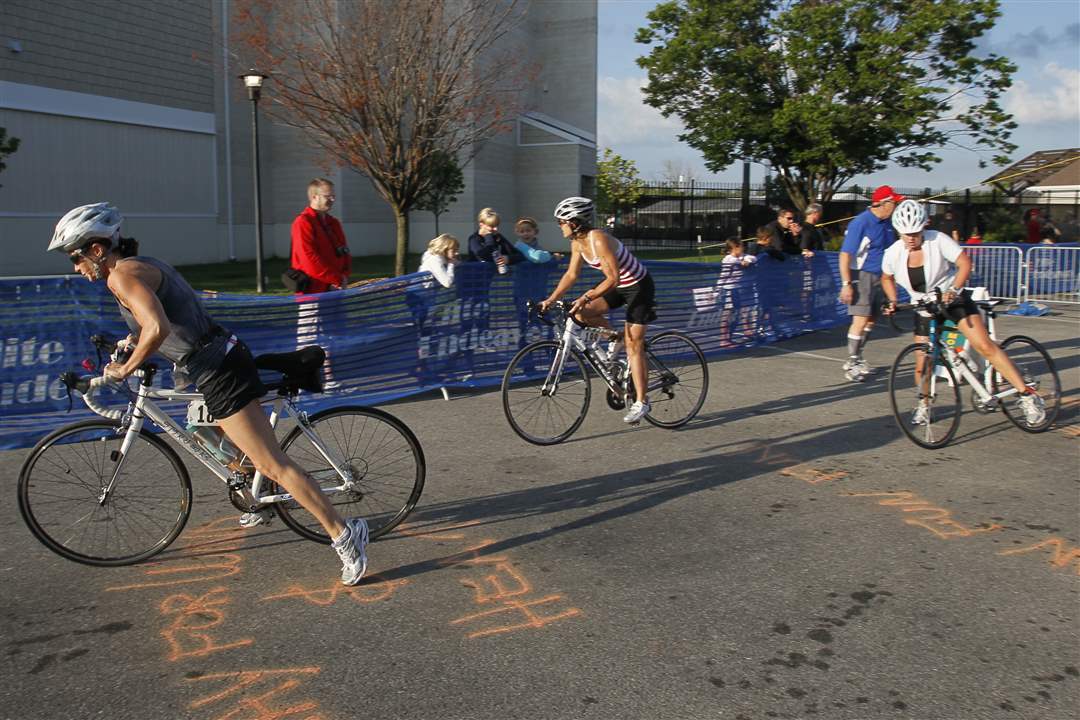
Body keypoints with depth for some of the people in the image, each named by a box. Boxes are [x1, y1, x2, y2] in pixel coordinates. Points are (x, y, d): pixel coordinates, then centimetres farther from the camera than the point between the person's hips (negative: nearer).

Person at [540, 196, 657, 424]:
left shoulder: (598, 239, -28)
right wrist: (551, 299, -4)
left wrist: (586, 297, -39)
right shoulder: (577, 242, -3)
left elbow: (612, 278, -32)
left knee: (633, 345, -8)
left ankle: (641, 402, -1)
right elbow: (571, 274, 3)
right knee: (581, 314, -7)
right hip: (619, 286, 8)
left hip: (638, 286, -8)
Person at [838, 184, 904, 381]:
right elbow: (845, 254, -18)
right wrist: (846, 284, -22)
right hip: (862, 276, -8)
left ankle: (857, 358, 22)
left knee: (871, 320, 10)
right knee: (861, 319, -12)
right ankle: (851, 363, -3)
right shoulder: (860, 223, -15)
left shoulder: (888, 223, 8)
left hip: (879, 277, 8)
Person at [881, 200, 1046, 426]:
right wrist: (892, 301, -3)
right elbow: (886, 278, 11)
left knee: (984, 346, -17)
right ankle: (924, 404, 26)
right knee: (922, 364, -1)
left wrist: (954, 290, -31)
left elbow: (965, 263, -18)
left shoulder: (938, 240, -18)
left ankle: (1027, 394, -12)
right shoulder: (893, 254, -9)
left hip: (952, 299, -3)